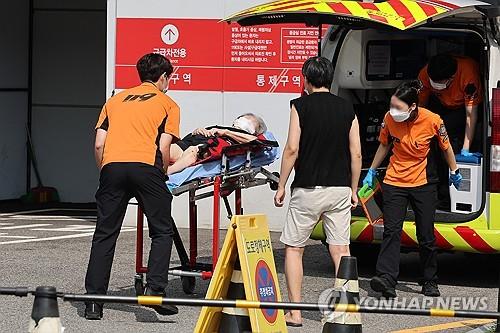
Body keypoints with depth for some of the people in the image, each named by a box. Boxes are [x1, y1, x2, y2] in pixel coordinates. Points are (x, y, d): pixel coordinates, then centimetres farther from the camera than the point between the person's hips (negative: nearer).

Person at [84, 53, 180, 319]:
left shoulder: (115, 100, 27)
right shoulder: (168, 104, 17)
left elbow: (99, 144, 16)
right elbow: (164, 147, 5)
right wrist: (163, 175, 19)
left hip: (112, 165, 3)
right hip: (145, 165, -3)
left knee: (104, 235, 8)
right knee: (162, 232, 8)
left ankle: (94, 301, 4)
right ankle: (155, 290, -7)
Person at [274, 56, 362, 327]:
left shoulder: (301, 106, -5)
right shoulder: (347, 109, 6)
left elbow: (292, 148, -10)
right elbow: (356, 154, 5)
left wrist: (281, 185, -2)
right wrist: (353, 189, 14)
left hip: (308, 189, -3)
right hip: (340, 188, 3)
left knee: (293, 248, 7)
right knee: (340, 250, 5)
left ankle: (294, 313, 4)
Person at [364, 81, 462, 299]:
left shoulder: (432, 121, -17)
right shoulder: (389, 119, -10)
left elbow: (446, 147, 1)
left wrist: (454, 172, 12)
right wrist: (372, 171, 15)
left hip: (423, 183, -1)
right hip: (394, 181, 1)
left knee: (426, 235, 5)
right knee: (391, 231, -13)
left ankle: (430, 282, 21)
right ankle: (386, 279, -23)